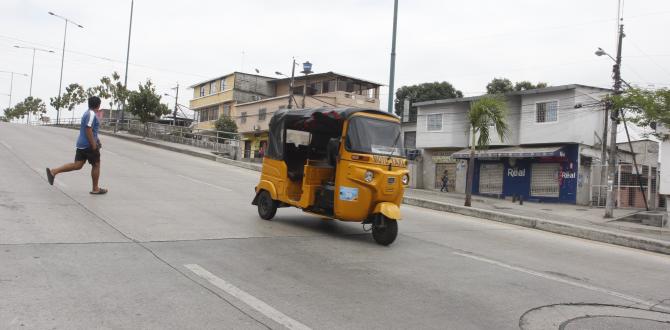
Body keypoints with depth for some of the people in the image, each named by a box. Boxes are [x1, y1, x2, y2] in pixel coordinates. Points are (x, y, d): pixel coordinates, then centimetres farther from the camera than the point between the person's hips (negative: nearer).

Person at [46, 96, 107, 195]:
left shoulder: (87, 113, 16)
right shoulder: (92, 114, -15)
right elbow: (88, 129, -23)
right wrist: (94, 145, -23)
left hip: (81, 144, 9)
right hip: (89, 145, -9)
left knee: (77, 165, 7)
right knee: (96, 165, 5)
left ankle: (53, 171, -4)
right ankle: (95, 189, 12)